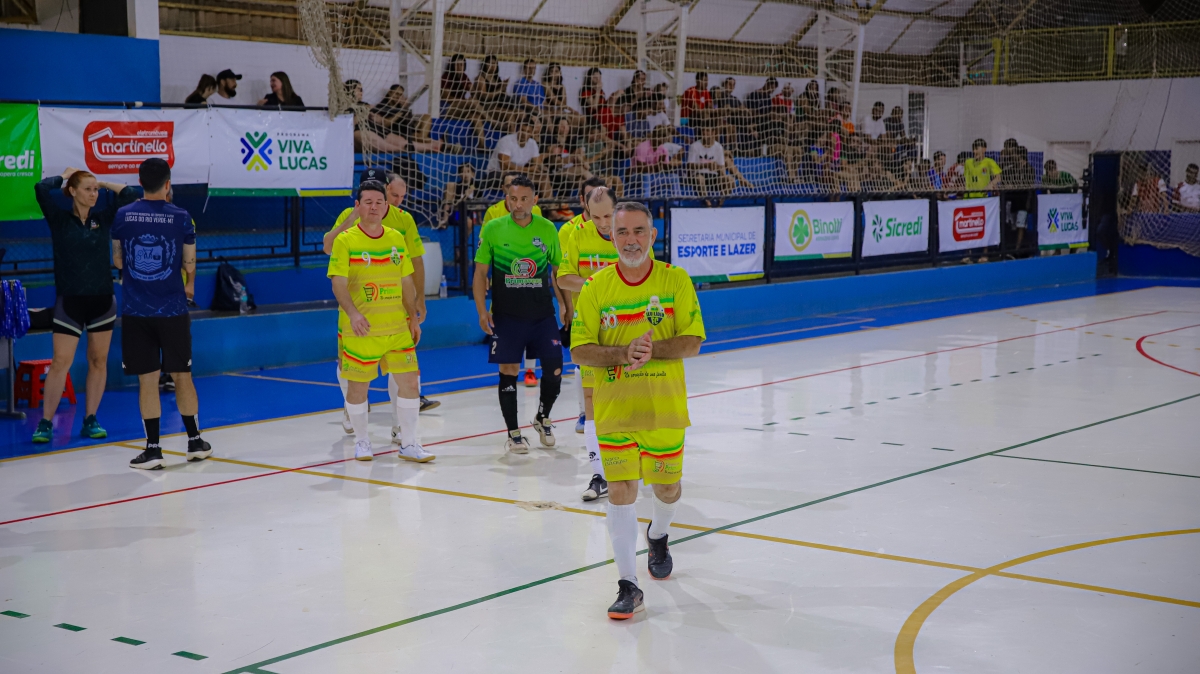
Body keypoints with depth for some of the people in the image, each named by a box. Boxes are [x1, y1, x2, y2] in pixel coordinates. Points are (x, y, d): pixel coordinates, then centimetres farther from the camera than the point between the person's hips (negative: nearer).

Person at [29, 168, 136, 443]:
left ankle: (90, 421, 15)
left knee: (98, 361, 6)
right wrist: (64, 176, -2)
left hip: (102, 299, 4)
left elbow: (130, 194, 2)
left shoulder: (103, 217, 5)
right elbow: (41, 189, -18)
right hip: (69, 300, -3)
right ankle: (45, 423, 1)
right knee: (60, 363, -6)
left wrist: (101, 183, 4)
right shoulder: (60, 219, -4)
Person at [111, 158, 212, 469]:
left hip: (136, 311, 1)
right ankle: (195, 442, 21)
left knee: (147, 380, 4)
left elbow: (118, 261, 9)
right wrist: (189, 285, 25)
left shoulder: (122, 216, -1)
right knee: (182, 376, 11)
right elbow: (189, 263, 3)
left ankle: (153, 449, 4)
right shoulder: (180, 217, -5)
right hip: (172, 310, -1)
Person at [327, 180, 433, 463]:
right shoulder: (345, 240, -6)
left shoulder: (396, 238, 8)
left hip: (397, 327, 4)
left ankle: (408, 443, 12)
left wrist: (413, 317, 12)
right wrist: (353, 313, -28)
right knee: (358, 385, 5)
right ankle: (361, 441, 24)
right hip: (360, 330, -4)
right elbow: (338, 283, -13)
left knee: (409, 381, 0)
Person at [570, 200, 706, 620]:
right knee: (620, 491, -6)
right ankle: (628, 586, 2)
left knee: (667, 488, 13)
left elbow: (692, 342, -6)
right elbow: (579, 350, -3)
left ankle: (658, 537, 48)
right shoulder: (596, 288, -1)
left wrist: (652, 349, -23)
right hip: (613, 409, 0)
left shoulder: (676, 280, -3)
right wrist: (621, 353, -20)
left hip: (664, 407, 0)